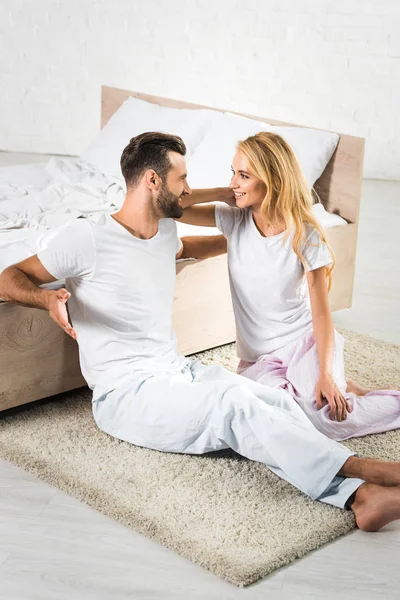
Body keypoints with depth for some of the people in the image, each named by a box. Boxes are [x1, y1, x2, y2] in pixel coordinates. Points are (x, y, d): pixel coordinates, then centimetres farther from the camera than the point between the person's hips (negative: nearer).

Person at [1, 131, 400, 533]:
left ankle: (359, 495, -36)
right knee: (233, 402, -31)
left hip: (179, 371, 7)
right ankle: (354, 467, -33)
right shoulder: (89, 237, -9)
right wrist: (48, 297, -28)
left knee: (277, 402, -19)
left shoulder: (164, 232, 14)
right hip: (127, 394, -7)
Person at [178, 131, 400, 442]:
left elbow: (321, 311, -10)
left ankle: (344, 391, 6)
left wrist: (326, 375, -20)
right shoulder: (235, 221, -2)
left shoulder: (306, 235, -11)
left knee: (329, 415, -30)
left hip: (305, 342, -3)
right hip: (259, 357, 3)